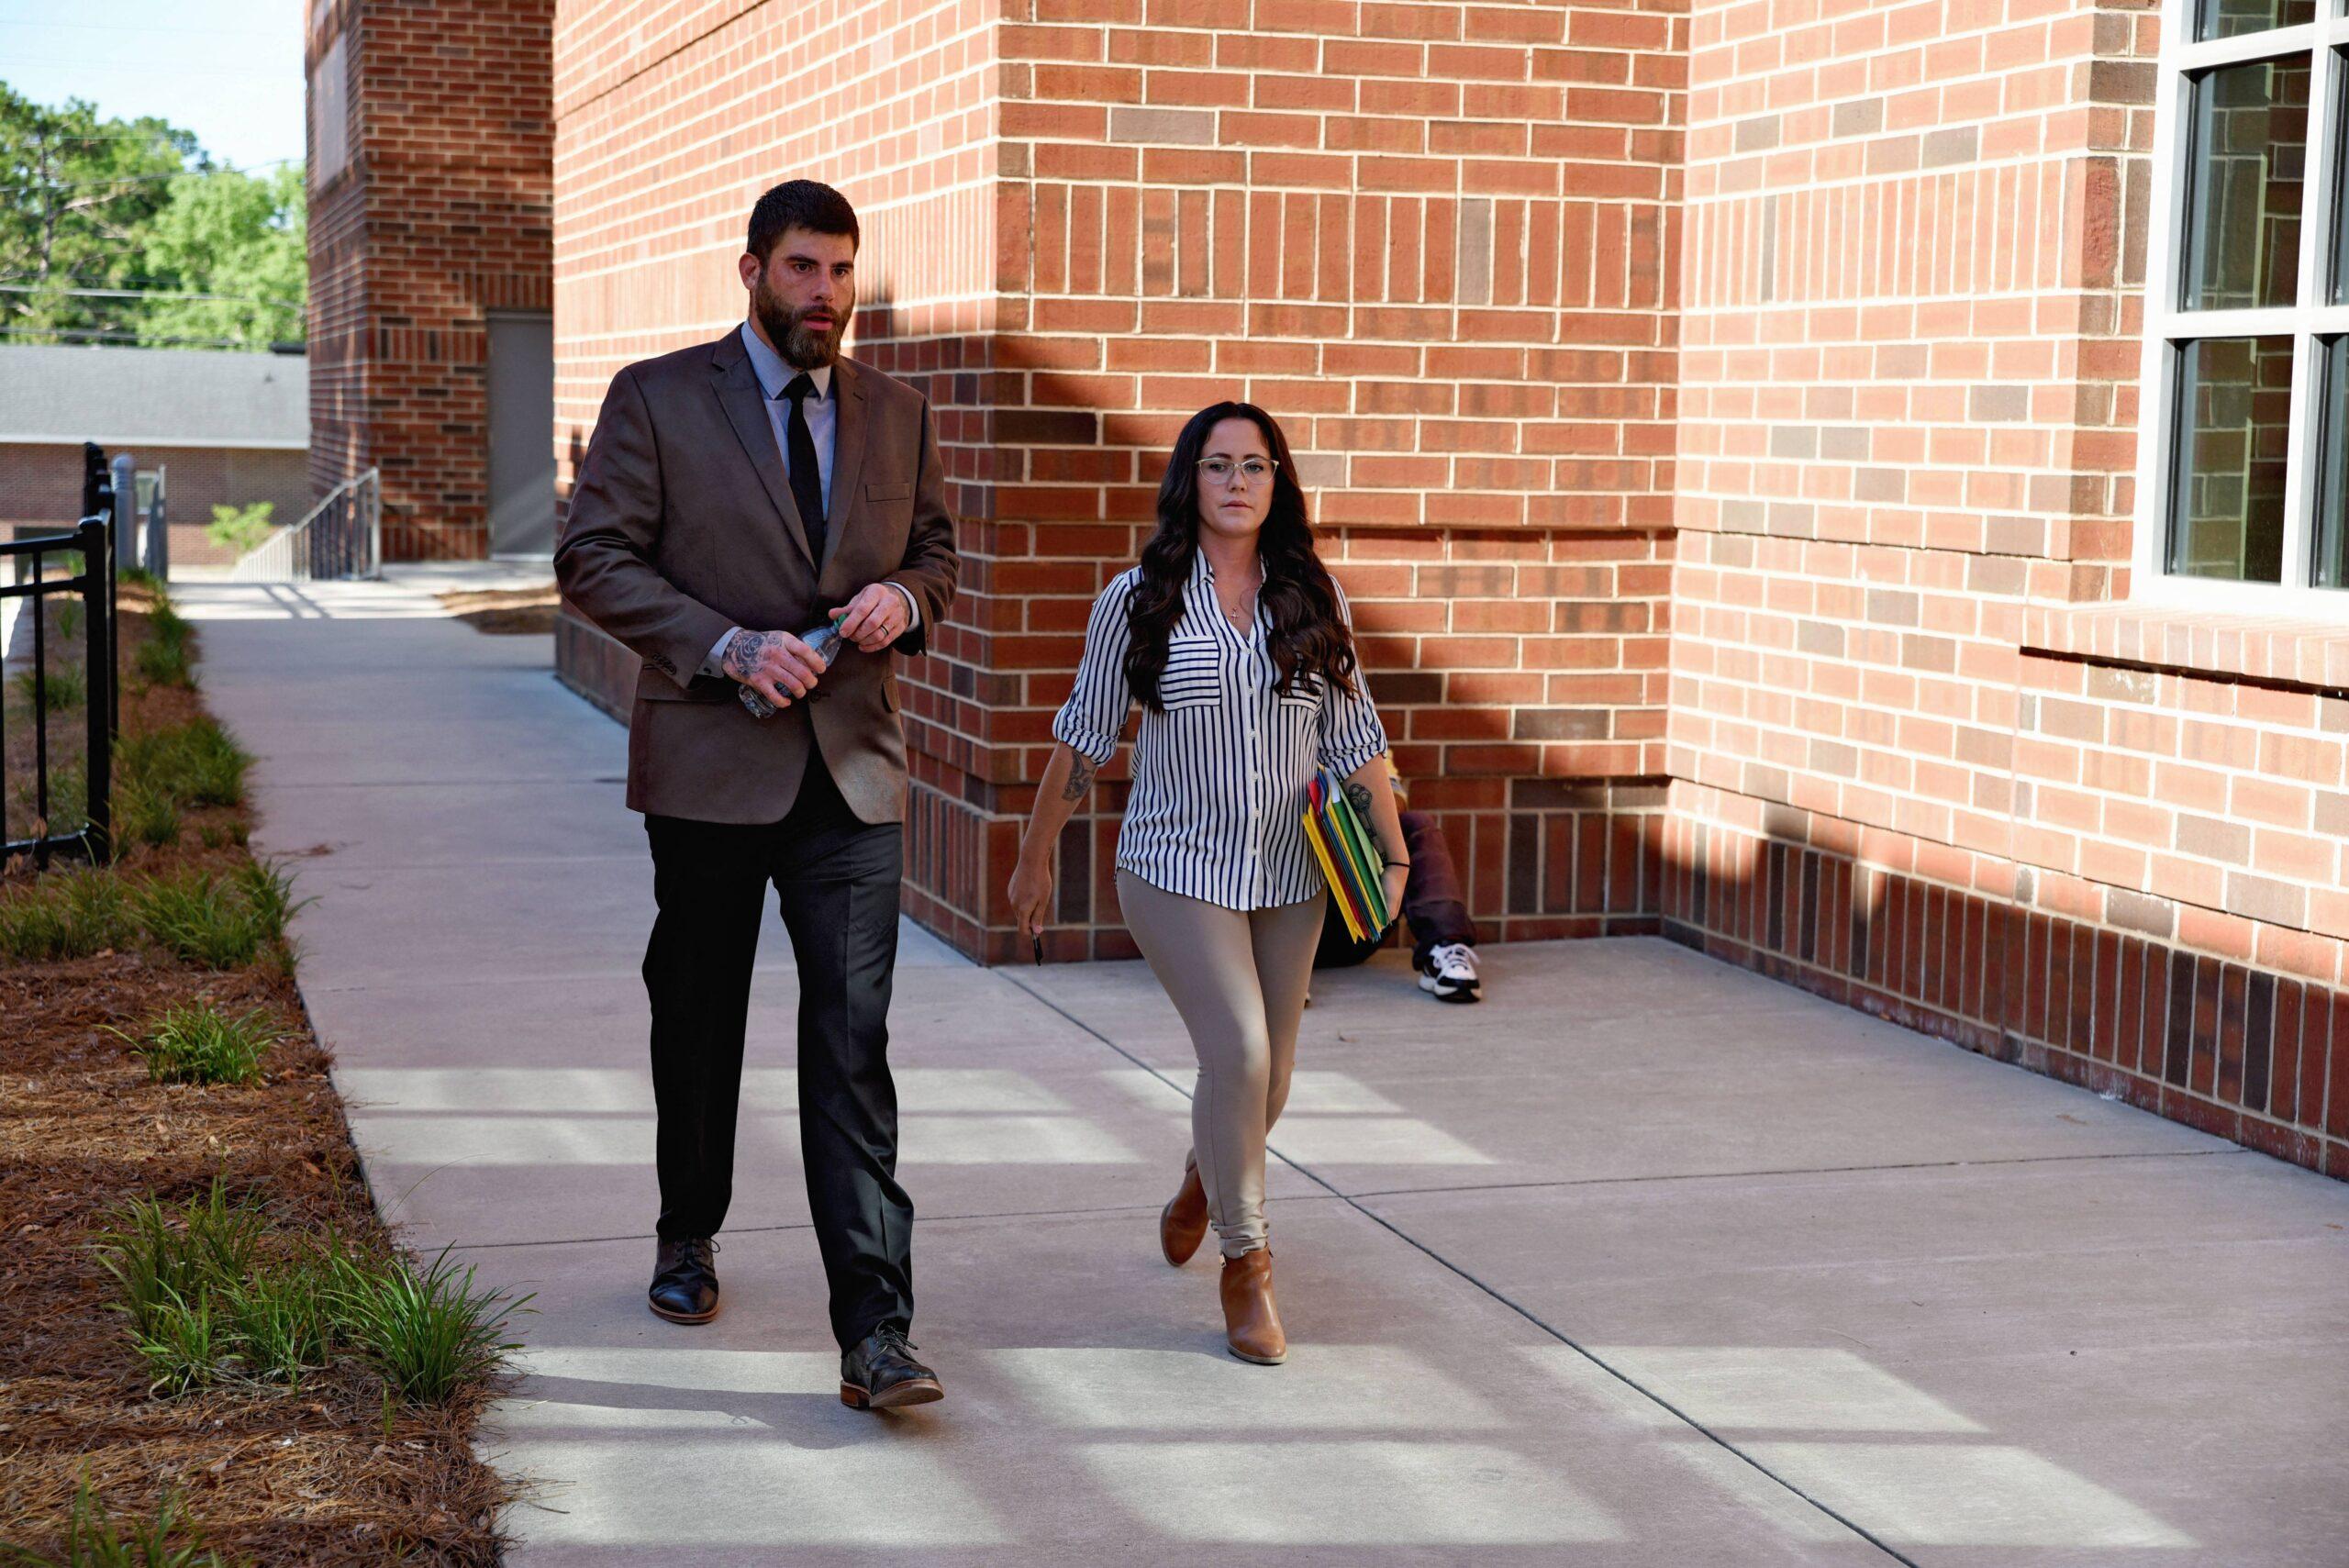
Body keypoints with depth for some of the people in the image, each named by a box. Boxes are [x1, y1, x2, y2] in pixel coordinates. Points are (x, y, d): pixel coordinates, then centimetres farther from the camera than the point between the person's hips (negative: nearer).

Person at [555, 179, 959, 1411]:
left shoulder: (896, 413, 10)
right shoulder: (658, 398, -1)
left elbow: (934, 553, 21)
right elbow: (593, 559, -6)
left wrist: (903, 598, -4)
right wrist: (730, 646, -17)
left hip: (853, 769, 1)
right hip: (712, 766, -1)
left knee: (853, 1049, -7)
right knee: (698, 1022, 15)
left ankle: (874, 1332, -9)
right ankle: (688, 1238, 39)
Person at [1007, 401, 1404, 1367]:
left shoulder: (1312, 596, 3)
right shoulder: (1139, 599, -4)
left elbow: (1353, 736, 8)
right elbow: (1083, 739, 3)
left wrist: (1391, 853, 2)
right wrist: (1035, 858, 8)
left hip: (1288, 875, 4)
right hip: (1177, 866, -3)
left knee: (1268, 1077, 12)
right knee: (1238, 1053, -17)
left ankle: (1203, 1180, 46)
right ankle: (1245, 1263, 1)